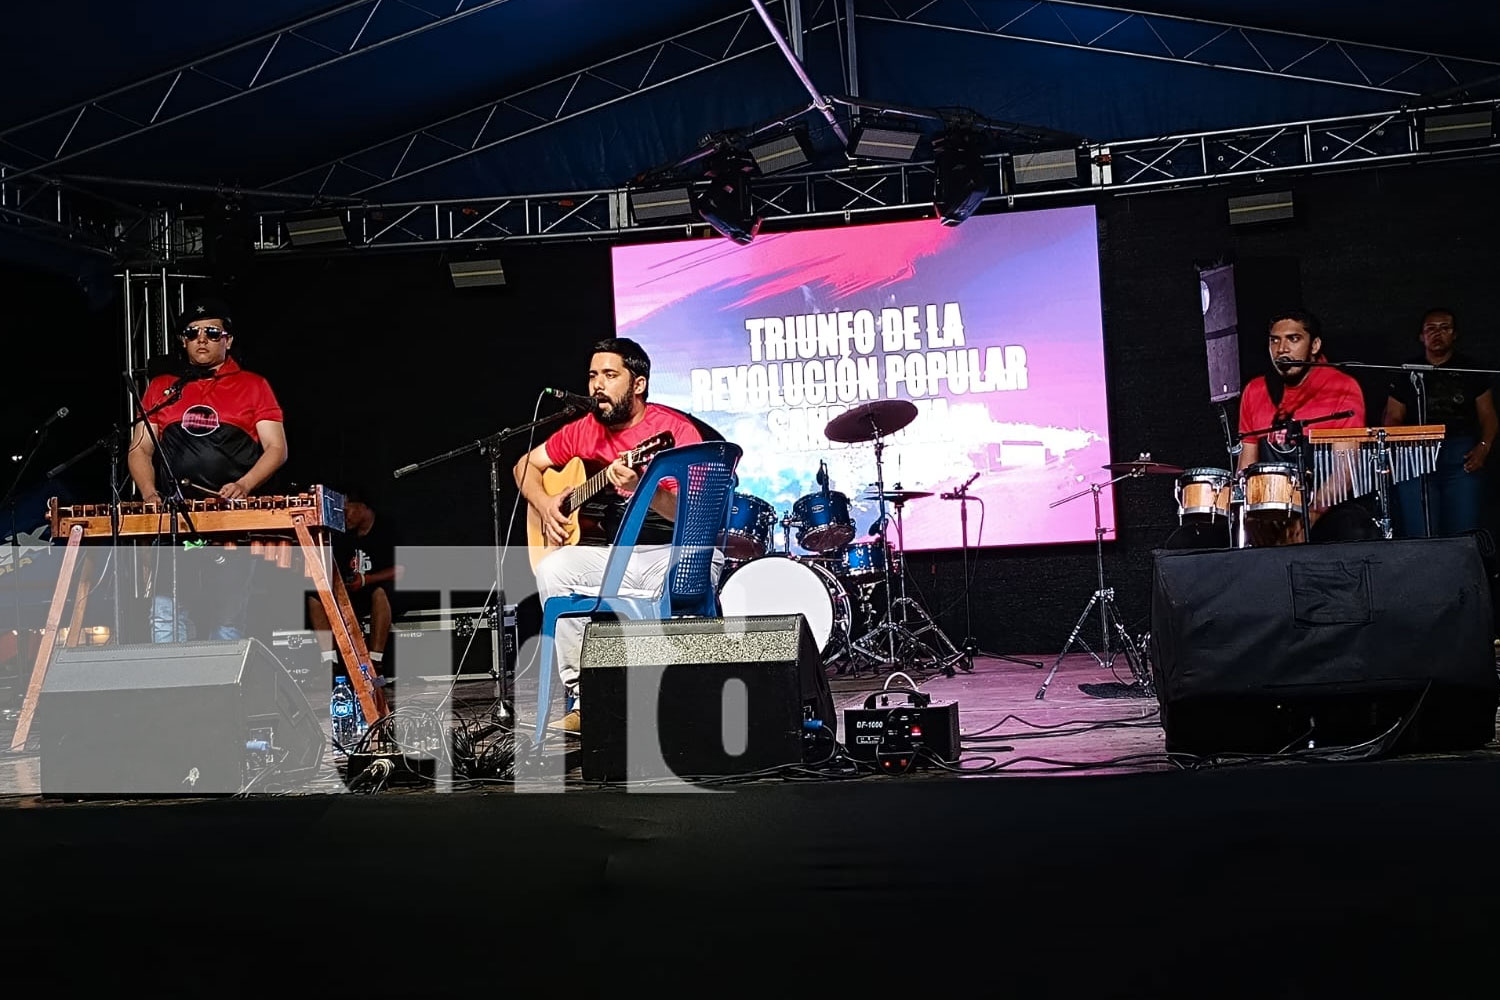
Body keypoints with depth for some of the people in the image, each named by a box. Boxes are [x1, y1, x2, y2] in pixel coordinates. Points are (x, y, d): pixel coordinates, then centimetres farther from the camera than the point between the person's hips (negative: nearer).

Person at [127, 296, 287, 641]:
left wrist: (244, 486, -11)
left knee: (228, 619, -5)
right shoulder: (161, 389, 20)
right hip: (172, 519, 2)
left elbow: (276, 449, 6)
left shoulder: (254, 386, 13)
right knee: (166, 616, -9)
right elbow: (139, 450, 18)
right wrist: (150, 493, -2)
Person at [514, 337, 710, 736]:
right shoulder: (585, 430, 6)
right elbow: (527, 465, 20)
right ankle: (581, 700, -19)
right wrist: (544, 503, 0)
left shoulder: (676, 430, -11)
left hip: (678, 550, -5)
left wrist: (640, 487, -39)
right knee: (552, 569, -23)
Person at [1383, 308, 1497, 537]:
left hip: (1462, 456, 1)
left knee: (1463, 535, -6)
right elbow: (1393, 419, 11)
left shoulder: (1471, 369, 14)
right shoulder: (1407, 371, 13)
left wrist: (1484, 447, -7)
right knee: (1419, 537, -10)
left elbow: (1488, 416, 12)